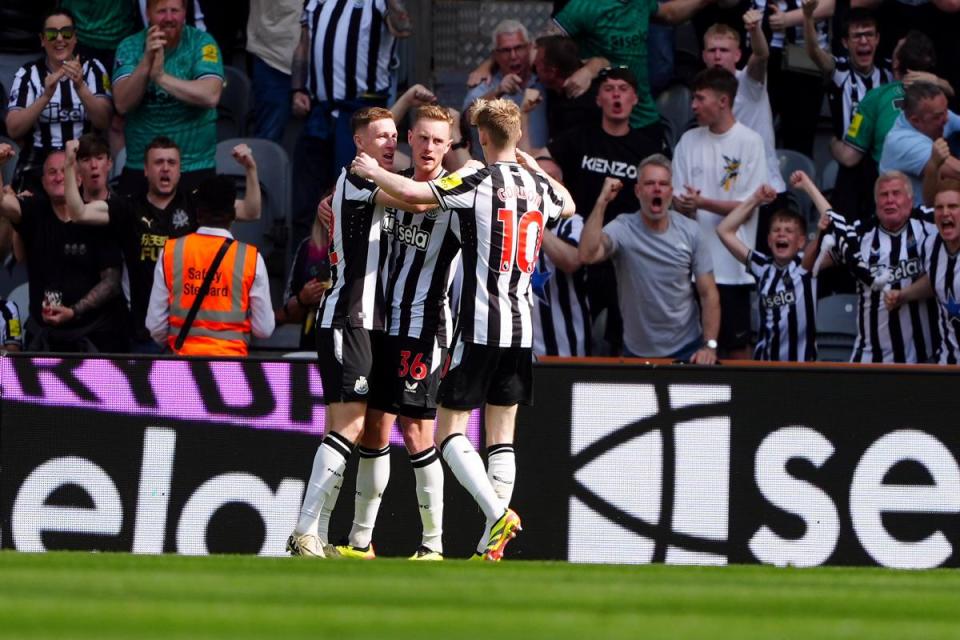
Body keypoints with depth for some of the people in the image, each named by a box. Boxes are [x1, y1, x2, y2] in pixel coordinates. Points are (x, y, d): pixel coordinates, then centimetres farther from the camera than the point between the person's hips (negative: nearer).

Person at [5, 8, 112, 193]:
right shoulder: (28, 74, 3)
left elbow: (103, 122, -7)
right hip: (38, 170, 0)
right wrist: (46, 96, -20)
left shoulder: (92, 69, 5)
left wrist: (80, 86, -22)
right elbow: (14, 130, -8)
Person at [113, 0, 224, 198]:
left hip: (195, 168, -2)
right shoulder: (130, 47, 1)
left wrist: (161, 77, -21)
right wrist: (146, 62, -23)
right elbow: (122, 104, -11)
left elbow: (210, 96, -18)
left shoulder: (202, 43, -4)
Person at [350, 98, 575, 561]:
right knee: (502, 435, 9)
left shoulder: (477, 184, -11)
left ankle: (497, 513, -19)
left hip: (479, 327, -6)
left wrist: (373, 171, -1)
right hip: (521, 327, 6)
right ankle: (491, 546, 5)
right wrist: (534, 167, 41)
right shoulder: (539, 187, 9)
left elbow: (409, 193, -20)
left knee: (449, 431, -1)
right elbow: (568, 206, 33)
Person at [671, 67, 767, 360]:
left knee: (737, 344, 2)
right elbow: (679, 203, 7)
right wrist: (684, 205, -17)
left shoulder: (750, 142, -5)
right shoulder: (689, 141, 8)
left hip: (732, 266, -4)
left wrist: (702, 203, -18)